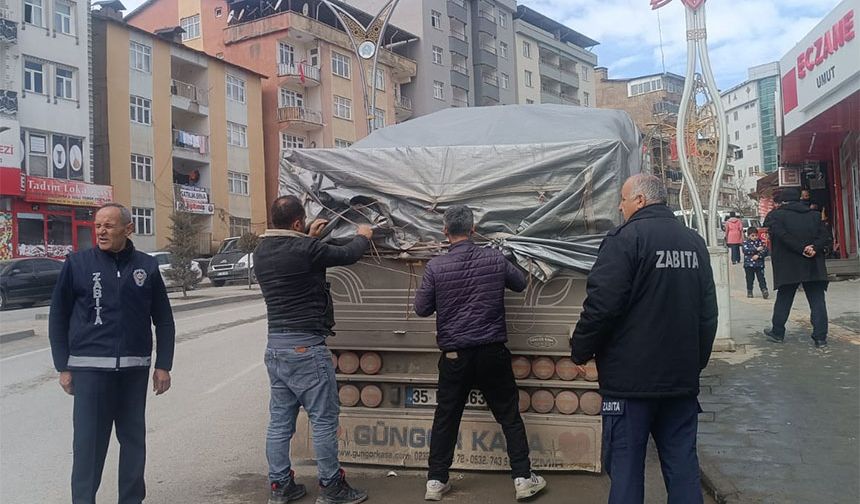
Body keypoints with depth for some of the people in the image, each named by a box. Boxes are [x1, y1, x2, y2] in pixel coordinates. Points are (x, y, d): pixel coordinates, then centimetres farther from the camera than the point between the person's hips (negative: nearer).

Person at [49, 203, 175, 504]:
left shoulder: (147, 266, 4)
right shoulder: (78, 264, 1)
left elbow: (163, 320, 8)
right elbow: (58, 318, 5)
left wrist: (163, 365, 3)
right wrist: (63, 367, 1)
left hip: (135, 368, 2)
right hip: (90, 367, -2)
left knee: (133, 438, 10)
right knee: (88, 440, 0)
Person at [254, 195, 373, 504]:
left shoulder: (262, 252, 6)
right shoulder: (304, 249, -16)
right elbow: (348, 255, -3)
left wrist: (310, 237, 28)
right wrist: (363, 237, 16)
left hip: (275, 345, 8)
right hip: (305, 347, -8)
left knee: (280, 420, 13)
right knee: (324, 418, 2)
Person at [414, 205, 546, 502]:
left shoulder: (435, 267, -9)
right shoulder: (494, 259, -5)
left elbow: (421, 309, -1)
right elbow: (520, 284, 12)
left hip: (454, 355, 0)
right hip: (492, 352, 0)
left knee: (445, 418, 13)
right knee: (510, 416, 11)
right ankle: (523, 478, 16)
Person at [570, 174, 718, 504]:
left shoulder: (626, 238, -12)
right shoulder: (694, 242, 10)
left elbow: (601, 304, -18)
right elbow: (708, 312, 15)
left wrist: (580, 351, -4)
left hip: (631, 378, -6)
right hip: (682, 378, 7)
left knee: (625, 466, 3)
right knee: (682, 463, 14)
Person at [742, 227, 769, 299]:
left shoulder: (760, 242, 6)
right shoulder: (746, 242, 2)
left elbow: (765, 251, -2)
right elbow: (745, 250, -15)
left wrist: (758, 255, -16)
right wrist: (757, 249, -17)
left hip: (759, 264, 0)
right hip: (748, 264, 0)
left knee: (761, 278, -5)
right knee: (749, 279, 7)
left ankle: (764, 290, -8)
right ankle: (749, 292, 17)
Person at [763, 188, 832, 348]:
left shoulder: (775, 215, -1)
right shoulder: (814, 215, 10)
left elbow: (783, 236, -16)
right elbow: (826, 237, -1)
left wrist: (802, 249, -13)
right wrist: (813, 248, -12)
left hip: (788, 267, -2)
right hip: (814, 267, 2)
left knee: (783, 301, 11)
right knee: (817, 302, 3)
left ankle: (777, 333, 20)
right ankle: (820, 338, 0)